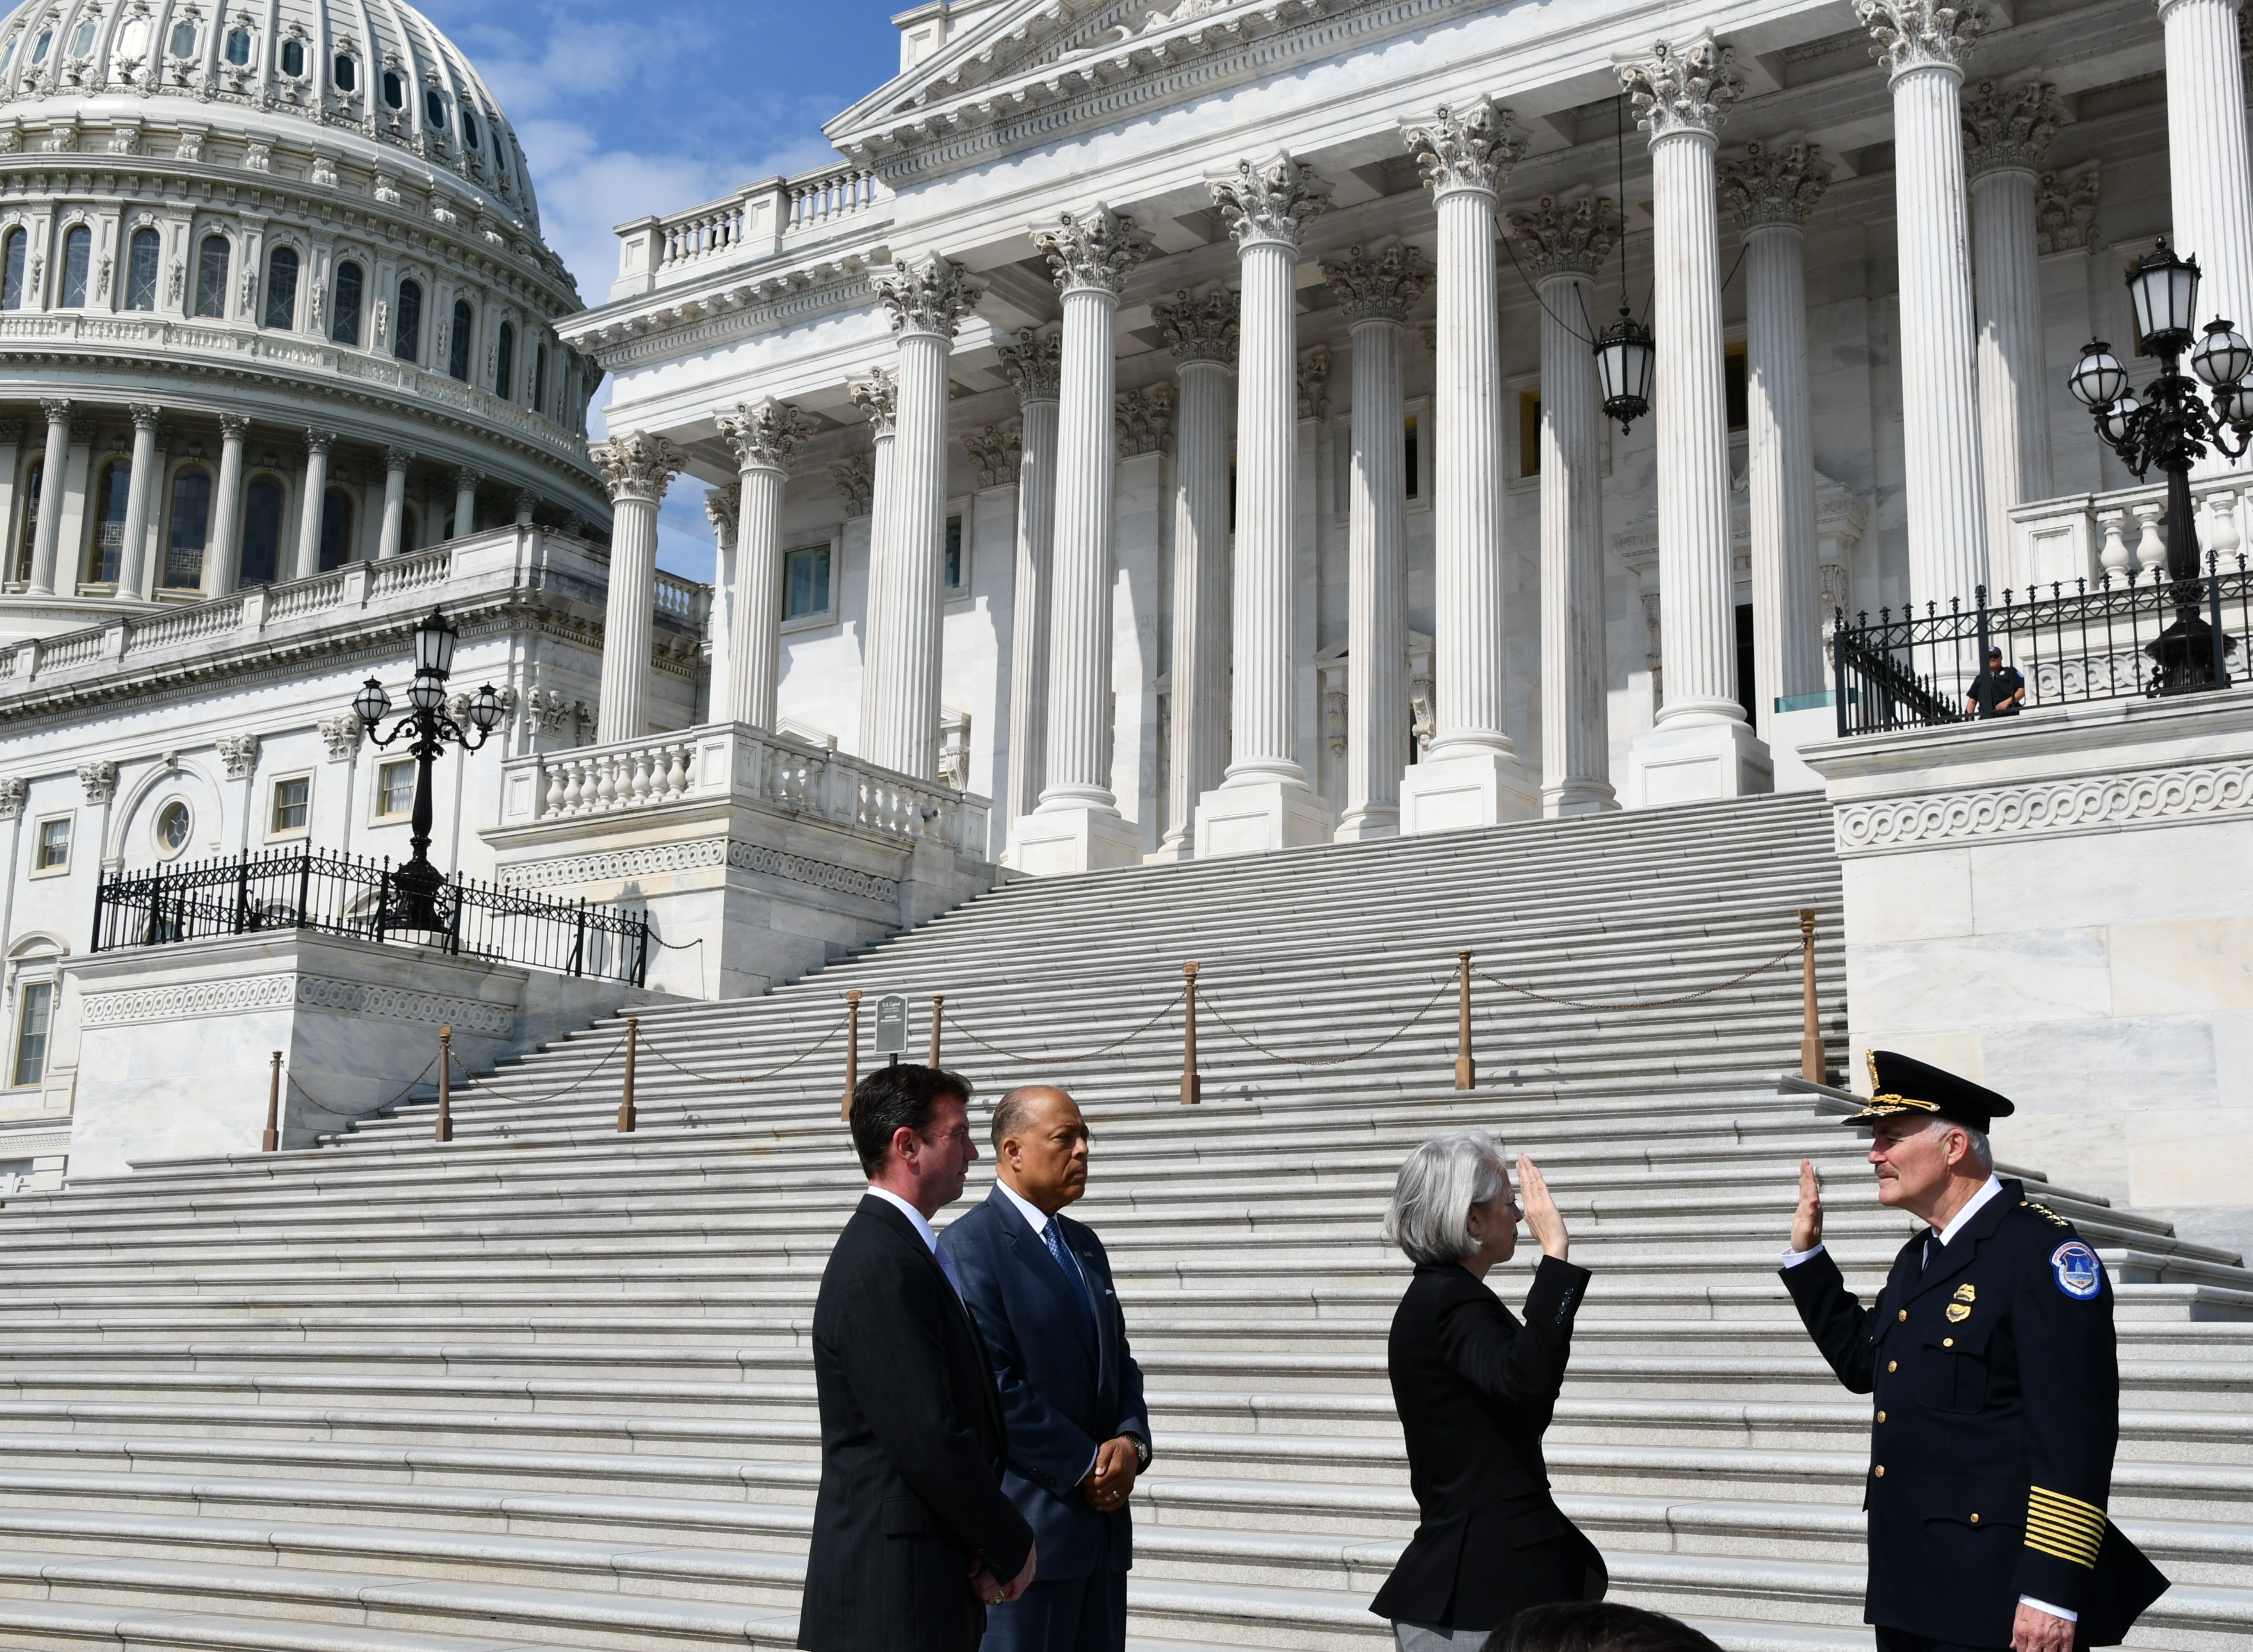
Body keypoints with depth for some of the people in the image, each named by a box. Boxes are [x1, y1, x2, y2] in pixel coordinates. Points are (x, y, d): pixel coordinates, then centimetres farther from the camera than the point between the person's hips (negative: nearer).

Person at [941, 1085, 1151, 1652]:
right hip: (1027, 1522, -8)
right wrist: (1085, 1467, -14)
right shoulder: (969, 1247, -11)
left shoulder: (1085, 1245, 16)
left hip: (1101, 1518, 8)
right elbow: (994, 1387, -17)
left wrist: (1132, 1442, -3)